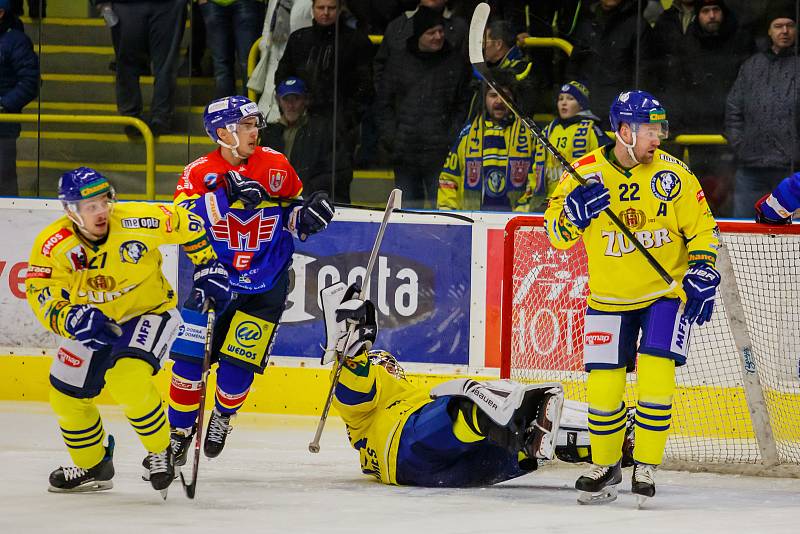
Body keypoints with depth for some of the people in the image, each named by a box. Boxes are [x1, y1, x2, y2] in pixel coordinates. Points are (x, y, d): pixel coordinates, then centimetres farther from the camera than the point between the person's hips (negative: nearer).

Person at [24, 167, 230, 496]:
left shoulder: (137, 221, -26)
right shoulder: (52, 244, -20)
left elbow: (186, 225, -9)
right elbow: (42, 296, -20)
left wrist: (208, 268, -5)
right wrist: (72, 319, -38)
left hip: (149, 312, -5)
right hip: (94, 322, 5)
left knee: (127, 377, -29)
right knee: (67, 394, 5)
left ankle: (161, 453, -8)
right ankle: (92, 467, 29)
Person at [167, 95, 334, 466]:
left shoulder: (276, 167, -2)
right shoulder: (199, 172, -7)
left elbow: (292, 216, 11)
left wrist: (306, 216, -12)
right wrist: (225, 196, -34)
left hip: (264, 285, 0)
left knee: (237, 364, -6)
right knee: (189, 358, -7)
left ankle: (222, 417, 24)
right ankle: (179, 432, 13)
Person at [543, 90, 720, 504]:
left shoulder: (673, 174, -7)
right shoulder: (586, 173, -8)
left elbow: (702, 228, 2)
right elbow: (556, 233, -4)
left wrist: (702, 271, -12)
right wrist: (574, 211, -24)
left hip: (666, 292, -1)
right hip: (609, 297, 1)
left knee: (655, 376, -15)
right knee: (603, 386, -1)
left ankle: (646, 467, 0)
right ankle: (605, 467, 20)